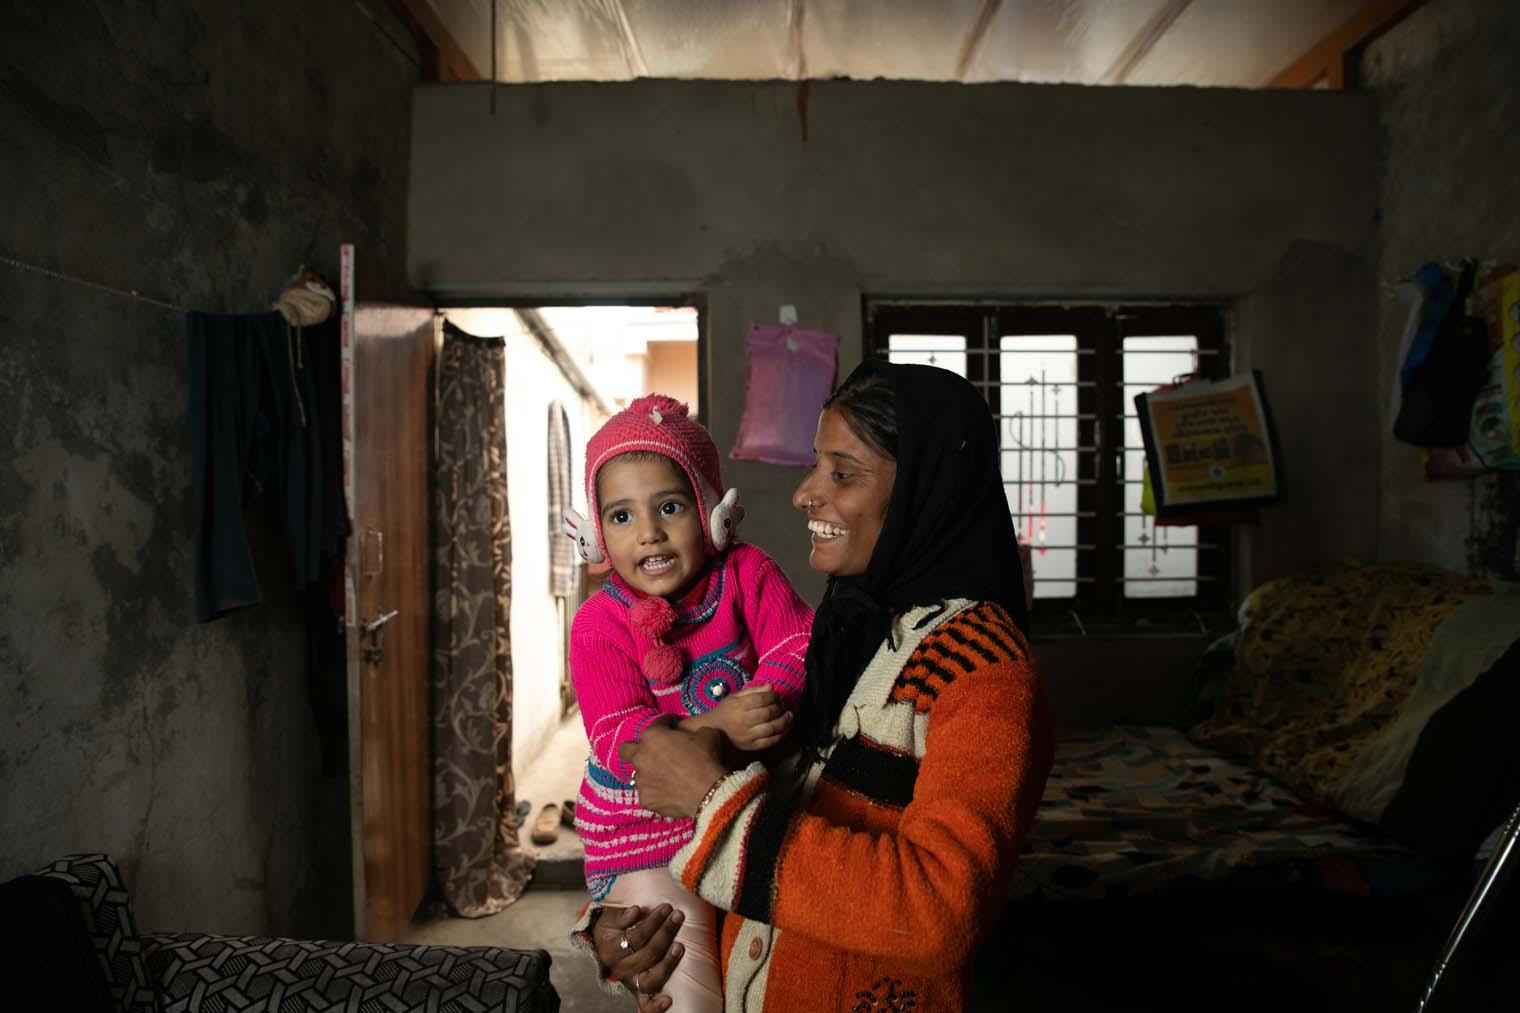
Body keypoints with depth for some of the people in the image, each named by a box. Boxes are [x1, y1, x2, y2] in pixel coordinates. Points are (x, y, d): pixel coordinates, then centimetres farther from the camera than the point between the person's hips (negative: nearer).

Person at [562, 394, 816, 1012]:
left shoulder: (748, 574, -6)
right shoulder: (599, 624, -13)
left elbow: (797, 649, -12)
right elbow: (618, 741, -20)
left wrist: (762, 704, -33)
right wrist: (713, 728, -36)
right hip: (648, 839, -2)